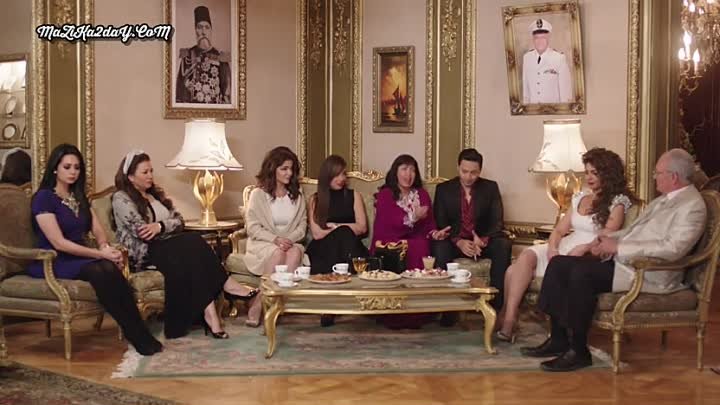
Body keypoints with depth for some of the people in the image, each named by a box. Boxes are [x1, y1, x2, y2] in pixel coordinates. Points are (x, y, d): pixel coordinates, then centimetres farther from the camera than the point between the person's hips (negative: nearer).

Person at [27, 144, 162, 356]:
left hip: (79, 258, 6)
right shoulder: (44, 197, -7)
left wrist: (106, 247, -13)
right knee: (100, 271, -35)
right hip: (53, 263, -6)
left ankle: (140, 334, -33)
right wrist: (101, 254, -19)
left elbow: (99, 231, 12)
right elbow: (59, 243, -16)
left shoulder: (79, 197, 16)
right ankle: (138, 336, -31)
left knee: (110, 268, -31)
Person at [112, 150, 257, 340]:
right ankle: (226, 285, -25)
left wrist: (160, 226, -12)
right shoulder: (121, 198, -1)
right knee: (194, 243, -29)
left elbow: (179, 220, 9)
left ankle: (209, 312, -38)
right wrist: (168, 228, -5)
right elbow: (140, 231, -14)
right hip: (143, 254, -6)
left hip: (167, 246, 6)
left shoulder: (156, 193, 21)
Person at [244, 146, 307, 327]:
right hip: (262, 244, -3)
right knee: (278, 253, -36)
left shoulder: (297, 197, 15)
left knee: (295, 252, -33)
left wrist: (289, 239, -13)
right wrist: (275, 239, -19)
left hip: (292, 242, 3)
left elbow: (302, 226, 9)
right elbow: (252, 227, -4)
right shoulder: (258, 194, 3)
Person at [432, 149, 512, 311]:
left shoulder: (491, 188, 4)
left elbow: (497, 223, -2)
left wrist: (483, 240, -24)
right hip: (455, 242, -1)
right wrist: (459, 242, -22)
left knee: (503, 245, -30)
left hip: (483, 242, 1)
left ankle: (495, 302, -28)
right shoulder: (443, 189, 3)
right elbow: (440, 224, -3)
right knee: (439, 247, -33)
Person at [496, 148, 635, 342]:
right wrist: (552, 248, -4)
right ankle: (507, 317, -25)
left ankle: (507, 319, -23)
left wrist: (580, 250, -22)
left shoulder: (617, 202, 2)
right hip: (564, 249, 7)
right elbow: (559, 230, 17)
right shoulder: (580, 198, 22)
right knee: (526, 255, -25)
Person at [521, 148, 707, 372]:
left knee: (582, 273, -29)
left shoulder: (692, 206, -11)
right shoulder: (663, 199, 20)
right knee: (558, 264, -3)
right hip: (623, 260, 10)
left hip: (650, 272, -10)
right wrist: (609, 239, 4)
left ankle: (579, 352, -17)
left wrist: (618, 248, -21)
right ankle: (558, 340, 0)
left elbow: (672, 248, -24)